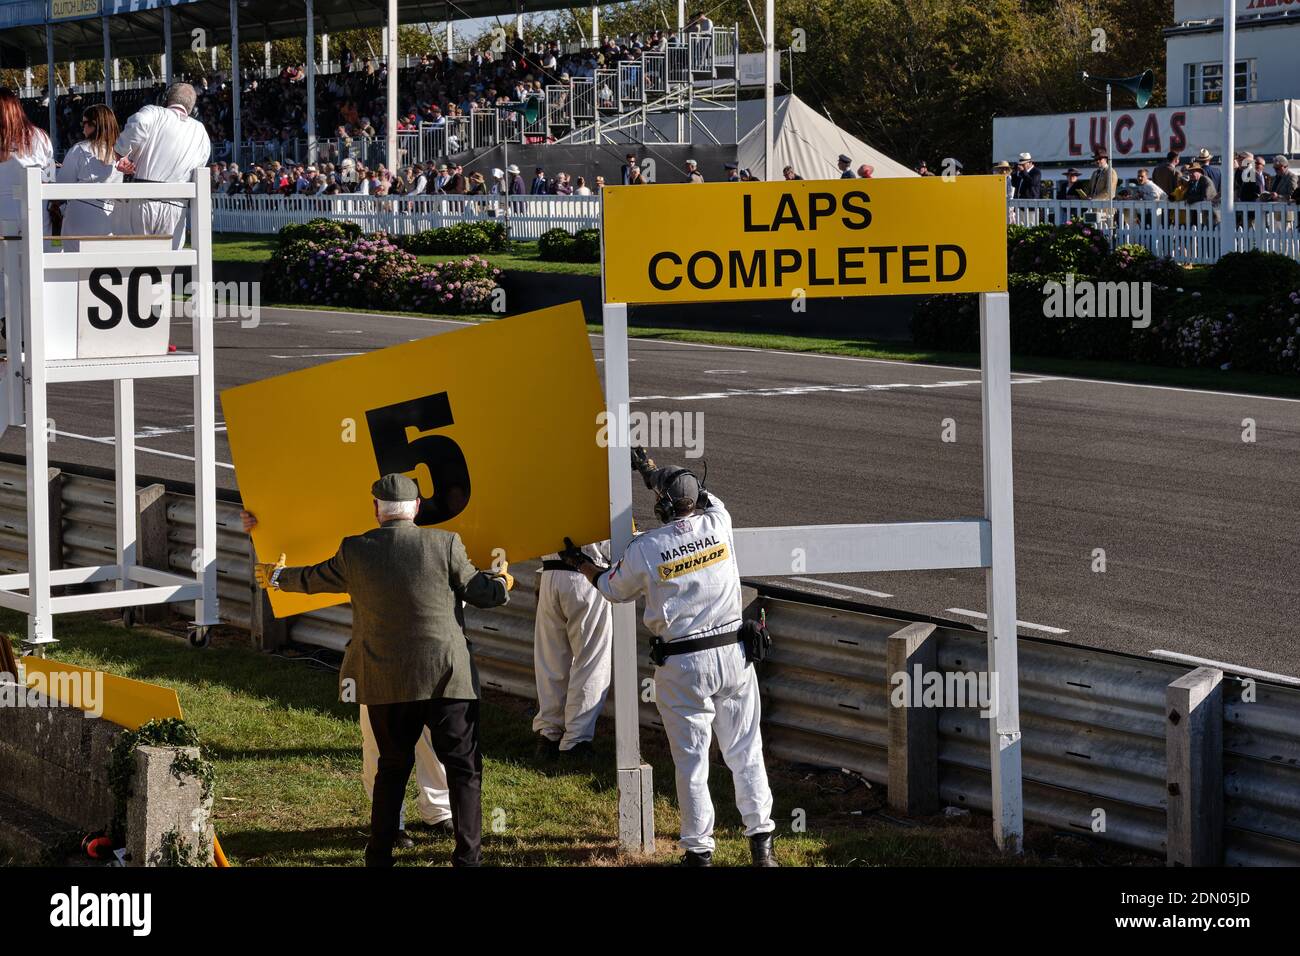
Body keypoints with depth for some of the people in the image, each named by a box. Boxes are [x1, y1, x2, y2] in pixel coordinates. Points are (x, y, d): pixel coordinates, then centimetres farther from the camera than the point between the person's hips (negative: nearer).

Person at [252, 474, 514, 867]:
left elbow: (314, 579, 15)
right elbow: (478, 591, 2)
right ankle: (467, 856, 2)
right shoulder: (445, 544, -7)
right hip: (446, 679, -2)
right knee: (463, 767, 6)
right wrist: (502, 583, 25)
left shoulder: (355, 551, -2)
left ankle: (379, 854, 19)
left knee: (392, 767, 17)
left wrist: (277, 577, 36)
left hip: (386, 683, 2)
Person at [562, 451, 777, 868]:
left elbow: (612, 588, 10)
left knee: (691, 760, 5)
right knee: (745, 751, 11)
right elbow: (704, 497, 22)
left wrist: (582, 563, 29)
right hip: (733, 655, 3)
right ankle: (761, 840, 13)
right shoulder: (718, 523, -3)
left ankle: (698, 849, 10)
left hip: (682, 666, -3)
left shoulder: (645, 549, -10)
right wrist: (651, 471, 36)